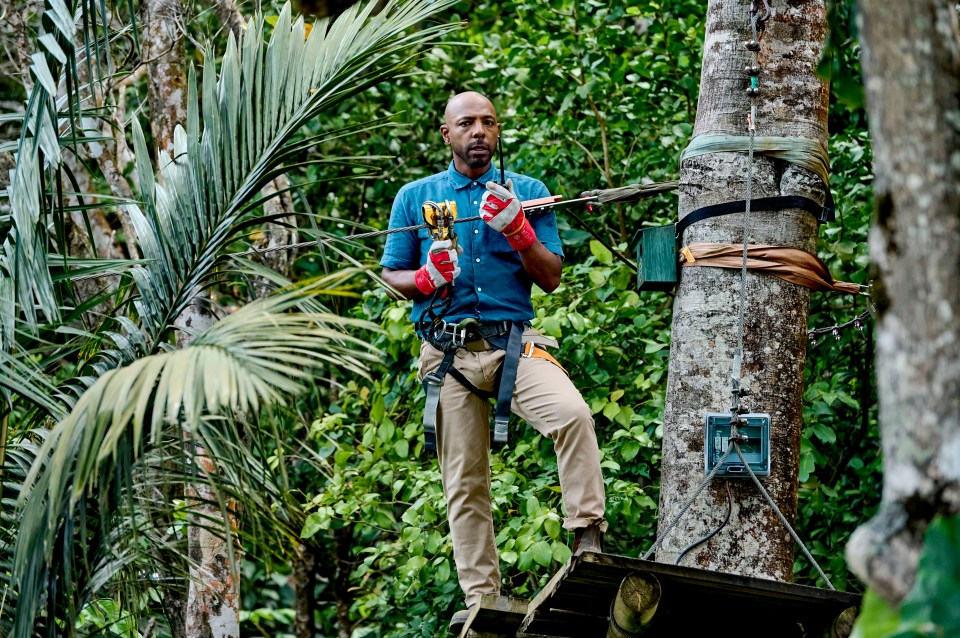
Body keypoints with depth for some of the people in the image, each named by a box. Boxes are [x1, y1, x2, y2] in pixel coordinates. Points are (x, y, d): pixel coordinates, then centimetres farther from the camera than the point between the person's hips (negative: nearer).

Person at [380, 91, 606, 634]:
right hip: (449, 352, 1)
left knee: (573, 414, -30)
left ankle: (589, 539, -26)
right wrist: (425, 280, -8)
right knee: (465, 481, 1)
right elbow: (391, 275, 15)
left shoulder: (527, 193, 11)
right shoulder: (415, 198, 12)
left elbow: (552, 279, 7)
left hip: (515, 340, -1)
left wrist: (518, 231, -10)